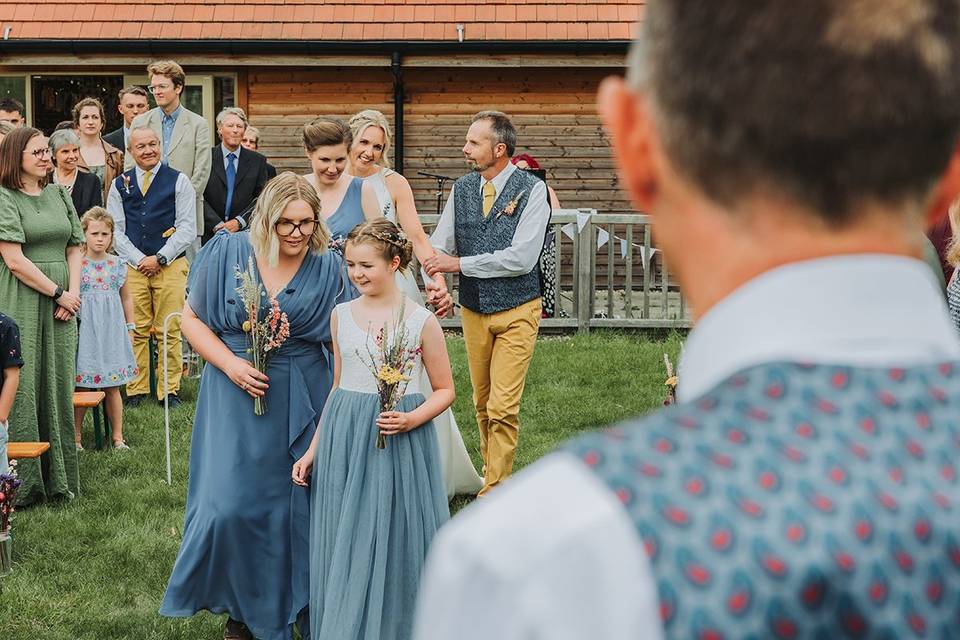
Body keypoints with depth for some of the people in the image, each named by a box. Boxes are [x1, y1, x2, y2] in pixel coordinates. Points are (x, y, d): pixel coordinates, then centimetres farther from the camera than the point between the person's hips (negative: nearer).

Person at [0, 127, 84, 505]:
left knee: (58, 386, 6)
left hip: (61, 302, 6)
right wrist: (57, 292, -10)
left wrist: (73, 293, -2)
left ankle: (58, 479, 12)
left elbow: (75, 249, 14)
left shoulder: (58, 195, 14)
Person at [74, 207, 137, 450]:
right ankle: (75, 437, 9)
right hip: (84, 329, -2)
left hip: (112, 330, 2)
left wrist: (130, 328, 15)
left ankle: (118, 437, 14)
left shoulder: (118, 265, 6)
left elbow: (126, 298, 16)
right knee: (80, 386, -1)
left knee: (113, 387, 6)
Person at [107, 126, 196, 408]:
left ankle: (169, 391, 4)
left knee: (170, 331, -3)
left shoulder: (179, 181, 5)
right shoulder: (119, 185, 11)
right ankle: (136, 390, 7)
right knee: (136, 331, 0)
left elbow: (187, 228, 0)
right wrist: (139, 260, -4)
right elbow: (116, 229, 9)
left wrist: (159, 258, -7)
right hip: (132, 266, 2)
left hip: (171, 265, -2)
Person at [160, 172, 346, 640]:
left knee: (300, 506, 5)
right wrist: (230, 364, -12)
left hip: (303, 404, 0)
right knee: (231, 507, -4)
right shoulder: (227, 254, -5)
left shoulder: (329, 267, -3)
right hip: (237, 396, 0)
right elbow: (192, 318, 2)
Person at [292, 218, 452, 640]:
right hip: (344, 441, 3)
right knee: (344, 543, 6)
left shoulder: (421, 321, -5)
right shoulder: (342, 315, 6)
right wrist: (313, 450, 12)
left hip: (401, 444, -3)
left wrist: (411, 420, -17)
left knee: (396, 540, 1)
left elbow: (444, 390, 1)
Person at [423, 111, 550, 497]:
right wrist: (434, 283, -17)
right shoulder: (461, 189, 7)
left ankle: (493, 495, -2)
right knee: (482, 403, 11)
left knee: (503, 408, -9)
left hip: (517, 310, -5)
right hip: (473, 309, 5)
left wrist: (459, 264, -15)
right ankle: (496, 477, 25)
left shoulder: (532, 190, -10)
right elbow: (438, 245, 5)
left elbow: (522, 258, -18)